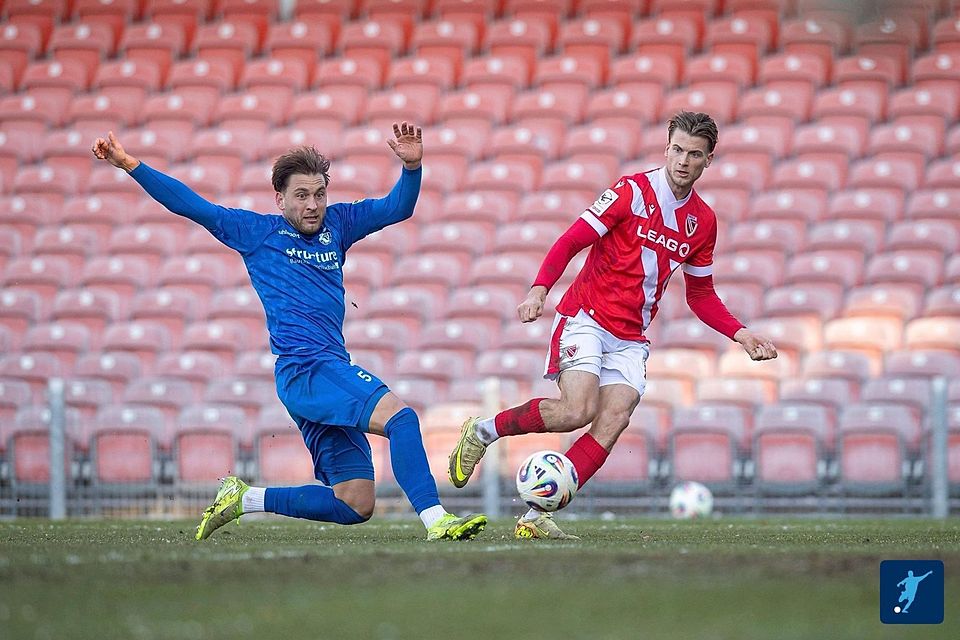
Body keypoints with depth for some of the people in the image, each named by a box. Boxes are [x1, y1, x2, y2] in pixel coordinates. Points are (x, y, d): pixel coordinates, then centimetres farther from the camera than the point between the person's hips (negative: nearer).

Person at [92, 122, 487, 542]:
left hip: (328, 372, 7)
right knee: (400, 416, -27)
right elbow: (189, 205, 7)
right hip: (305, 368, -7)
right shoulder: (256, 232, 7)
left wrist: (412, 165, -5)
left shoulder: (337, 224, 20)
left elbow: (398, 207, 15)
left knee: (355, 506, 4)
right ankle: (435, 519, -36)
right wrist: (128, 164, 1)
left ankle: (244, 498, 16)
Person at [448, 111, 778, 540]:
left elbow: (701, 295, 22)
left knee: (612, 424, -16)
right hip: (586, 318, -5)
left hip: (630, 340, 5)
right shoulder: (632, 191, -7)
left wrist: (740, 334, 8)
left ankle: (536, 518, -17)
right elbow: (570, 242, -9)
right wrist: (538, 291, -24)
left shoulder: (703, 222, 10)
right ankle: (483, 431, -2)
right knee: (579, 410, -25)